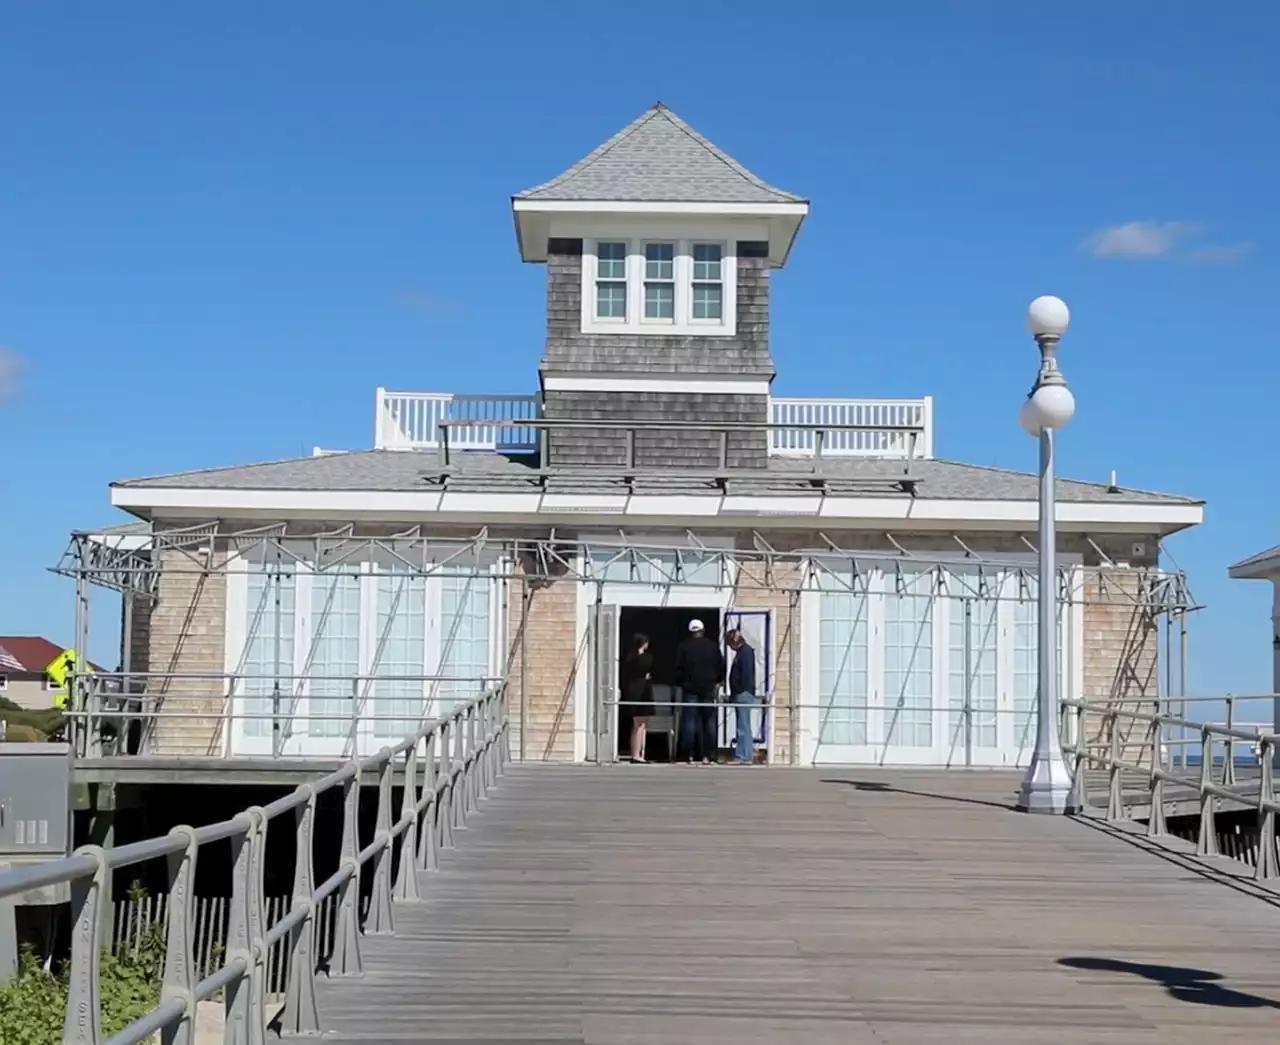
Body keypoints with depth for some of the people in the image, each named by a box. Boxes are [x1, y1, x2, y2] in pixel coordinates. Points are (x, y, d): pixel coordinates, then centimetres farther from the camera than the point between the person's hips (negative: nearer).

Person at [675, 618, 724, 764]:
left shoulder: (684, 647, -1)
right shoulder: (713, 647, 3)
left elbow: (678, 668, -2)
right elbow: (721, 666, 5)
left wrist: (680, 683, 10)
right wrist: (719, 681, 19)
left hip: (690, 688, -1)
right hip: (708, 688, 1)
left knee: (689, 721, 1)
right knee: (709, 721, 4)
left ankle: (689, 754, -3)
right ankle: (708, 754, 0)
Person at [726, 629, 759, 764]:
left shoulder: (746, 651, -10)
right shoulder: (741, 652, 21)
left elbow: (746, 674, -18)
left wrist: (742, 691, -21)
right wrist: (733, 694, 20)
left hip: (743, 694, -11)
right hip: (740, 694, 11)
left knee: (743, 727, -10)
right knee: (741, 727, 10)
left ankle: (746, 756, -11)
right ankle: (740, 755, 12)